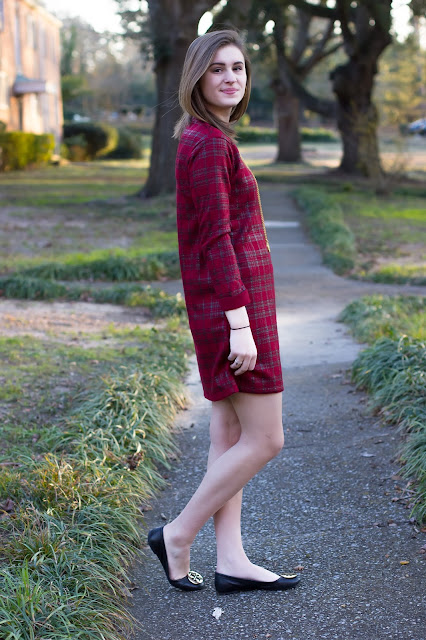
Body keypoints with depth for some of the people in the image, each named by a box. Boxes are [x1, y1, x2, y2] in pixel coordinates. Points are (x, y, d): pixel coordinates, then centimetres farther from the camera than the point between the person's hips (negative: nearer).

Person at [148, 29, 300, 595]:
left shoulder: (204, 138, 15)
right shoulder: (210, 143, -15)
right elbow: (216, 240, -20)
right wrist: (240, 324, -22)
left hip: (222, 303, 10)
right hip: (232, 300, -10)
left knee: (231, 434, 11)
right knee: (265, 440, -3)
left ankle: (231, 560, 17)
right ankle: (178, 535, 7)